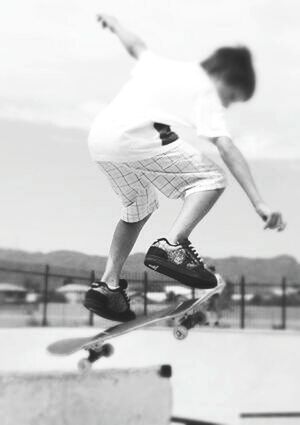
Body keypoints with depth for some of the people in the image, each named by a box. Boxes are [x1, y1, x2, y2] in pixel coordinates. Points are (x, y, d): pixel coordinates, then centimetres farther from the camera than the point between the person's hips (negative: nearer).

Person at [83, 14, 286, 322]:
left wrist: (114, 24, 67)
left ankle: (108, 284, 24)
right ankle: (171, 245, -15)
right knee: (210, 178, -1)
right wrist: (259, 204, -9)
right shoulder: (205, 91, 6)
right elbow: (227, 149, -5)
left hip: (97, 139, 8)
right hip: (134, 136, -8)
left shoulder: (163, 65, 26)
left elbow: (135, 45, 44)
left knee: (138, 209, 24)